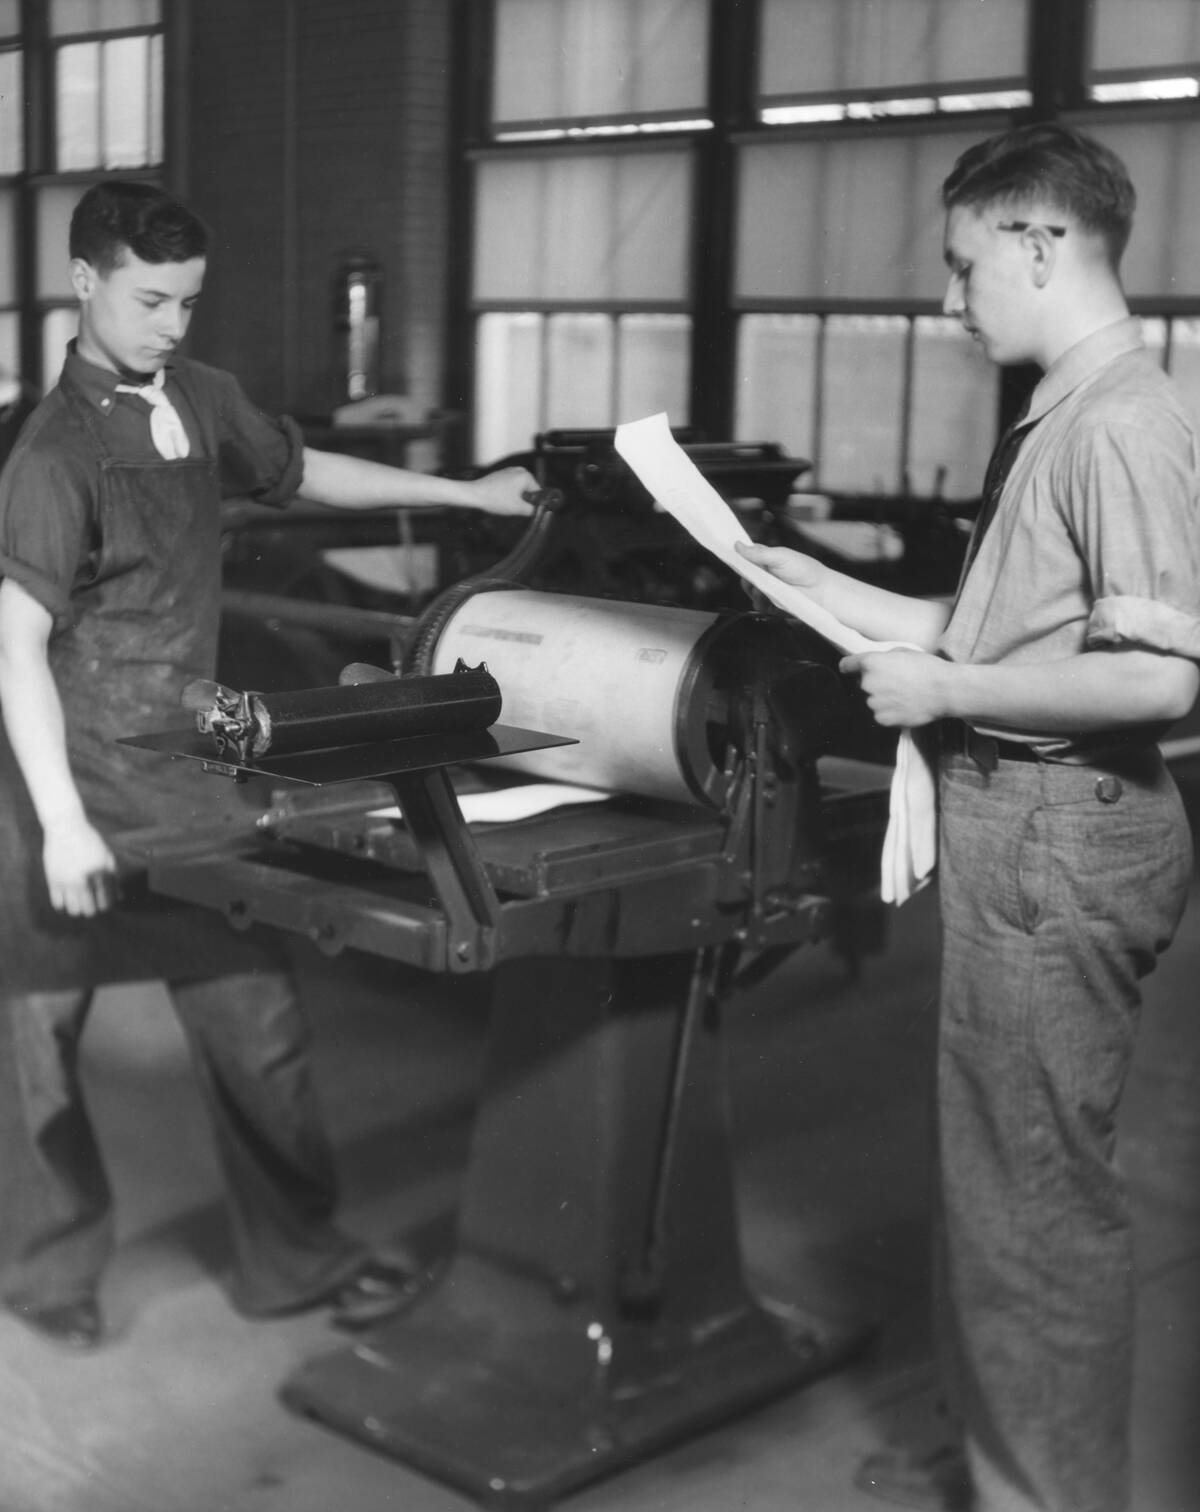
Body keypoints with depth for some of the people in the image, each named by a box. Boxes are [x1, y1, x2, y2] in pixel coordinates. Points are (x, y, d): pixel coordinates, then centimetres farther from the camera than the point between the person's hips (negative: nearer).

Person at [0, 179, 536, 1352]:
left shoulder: (203, 400, 6)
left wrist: (467, 493, 24)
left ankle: (294, 1257, 22)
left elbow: (299, 472, 25)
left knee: (254, 1012, 8)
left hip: (189, 768, 6)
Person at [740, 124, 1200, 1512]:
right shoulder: (1057, 421, 12)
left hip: (1058, 837, -10)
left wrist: (944, 691, -17)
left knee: (1036, 1192, 2)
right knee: (992, 1174, 19)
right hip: (1011, 824, 10)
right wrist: (830, 591, 16)